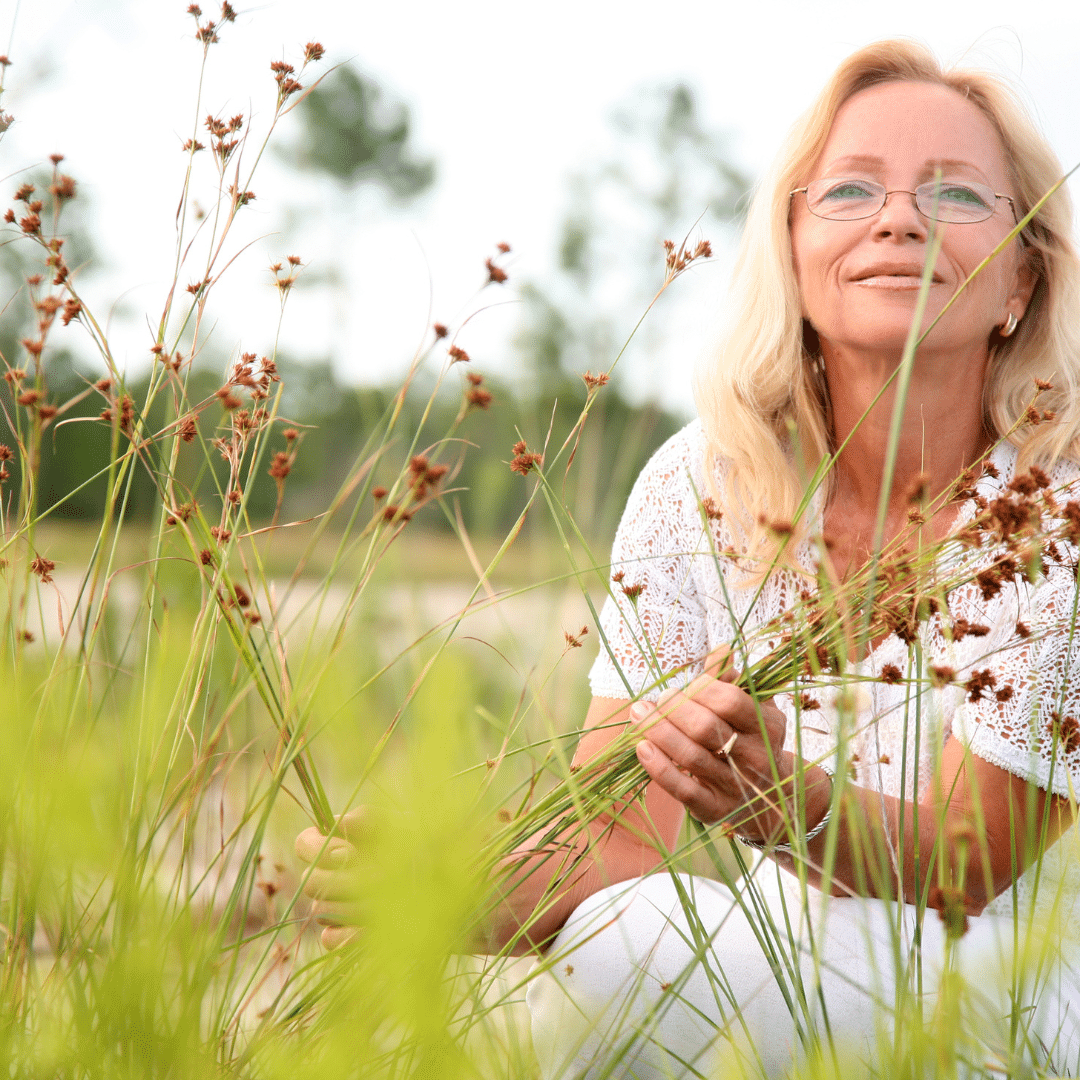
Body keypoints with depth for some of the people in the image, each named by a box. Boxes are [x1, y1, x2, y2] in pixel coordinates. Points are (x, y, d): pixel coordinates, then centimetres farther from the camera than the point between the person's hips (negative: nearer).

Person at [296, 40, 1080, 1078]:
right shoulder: (703, 486, -7)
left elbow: (963, 864, -18)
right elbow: (621, 842, -10)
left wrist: (791, 802, -40)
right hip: (813, 960, 3)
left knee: (633, 952, -28)